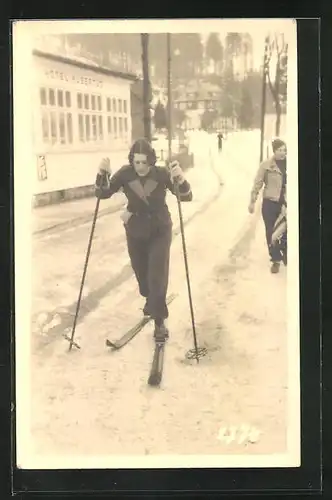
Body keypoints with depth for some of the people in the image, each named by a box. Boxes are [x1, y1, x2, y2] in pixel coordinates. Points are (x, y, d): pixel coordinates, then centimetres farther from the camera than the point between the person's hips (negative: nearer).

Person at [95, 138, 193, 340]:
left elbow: (186, 196, -24)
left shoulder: (162, 173, -20)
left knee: (157, 277, -9)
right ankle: (150, 301, 49)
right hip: (135, 232, 3)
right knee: (142, 274, 18)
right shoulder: (125, 174, -15)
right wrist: (103, 174, -35)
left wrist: (180, 179, -46)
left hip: (160, 231, -2)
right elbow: (103, 194, -16)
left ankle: (160, 320, 4)